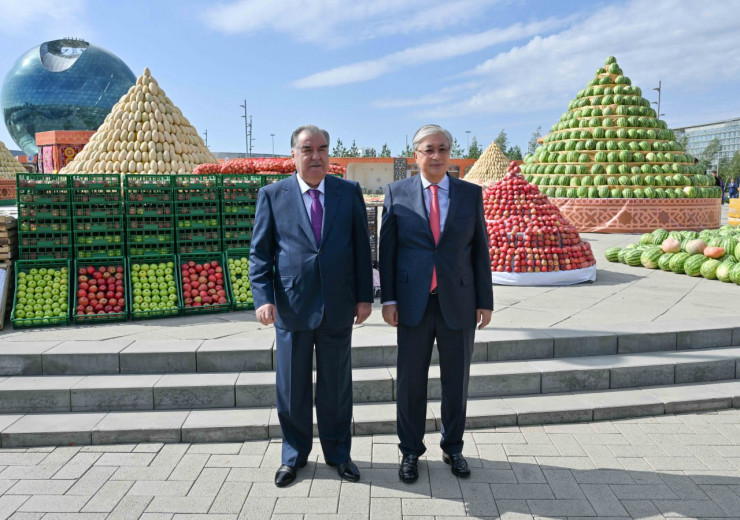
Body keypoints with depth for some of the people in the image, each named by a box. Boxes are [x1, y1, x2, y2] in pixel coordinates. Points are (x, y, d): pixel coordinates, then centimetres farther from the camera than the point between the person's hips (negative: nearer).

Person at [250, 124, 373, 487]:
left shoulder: (350, 192, 4)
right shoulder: (272, 195, 1)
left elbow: (361, 247, 5)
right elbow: (260, 253, 0)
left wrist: (364, 296, 1)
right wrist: (263, 298, -11)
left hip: (338, 308, 1)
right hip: (292, 307, 0)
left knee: (336, 386, 13)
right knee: (292, 388, 11)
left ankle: (338, 453, 32)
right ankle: (294, 455, 32)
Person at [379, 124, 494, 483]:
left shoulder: (471, 194, 3)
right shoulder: (397, 193, 1)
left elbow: (479, 249, 4)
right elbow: (386, 249, 1)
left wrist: (485, 301, 1)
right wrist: (388, 299, -4)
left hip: (458, 303, 1)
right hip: (413, 303, -1)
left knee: (457, 380, 12)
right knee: (410, 381, 8)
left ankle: (452, 448, 31)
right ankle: (410, 451, 27)